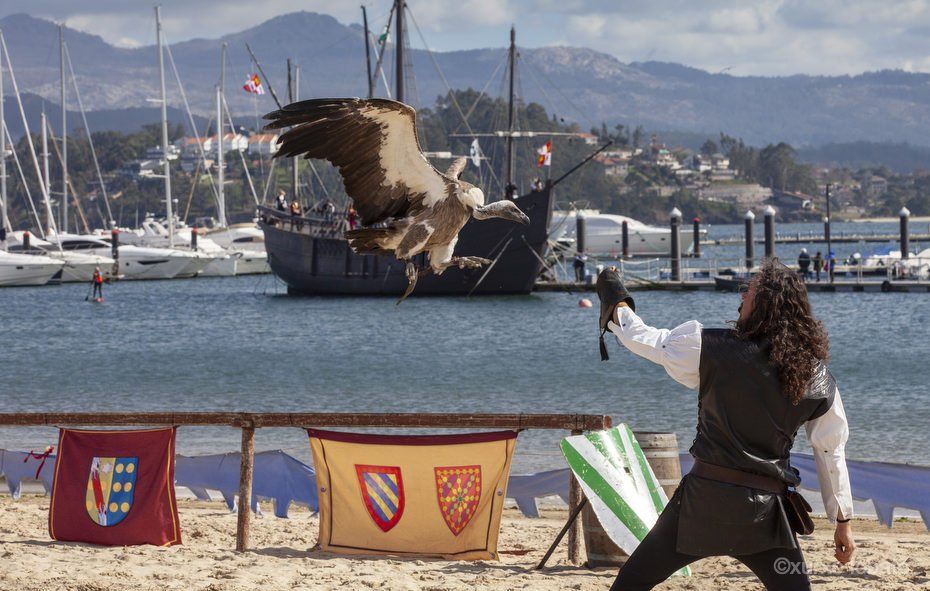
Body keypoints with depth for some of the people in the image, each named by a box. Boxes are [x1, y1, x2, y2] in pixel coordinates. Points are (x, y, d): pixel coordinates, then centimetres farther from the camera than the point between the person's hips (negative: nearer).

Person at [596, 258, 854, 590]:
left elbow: (644, 341, 4)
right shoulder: (817, 377, 0)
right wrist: (843, 521, 16)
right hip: (764, 510, 2)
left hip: (706, 498, -2)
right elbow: (831, 451, 7)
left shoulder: (712, 349, -8)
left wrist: (617, 307, 25)